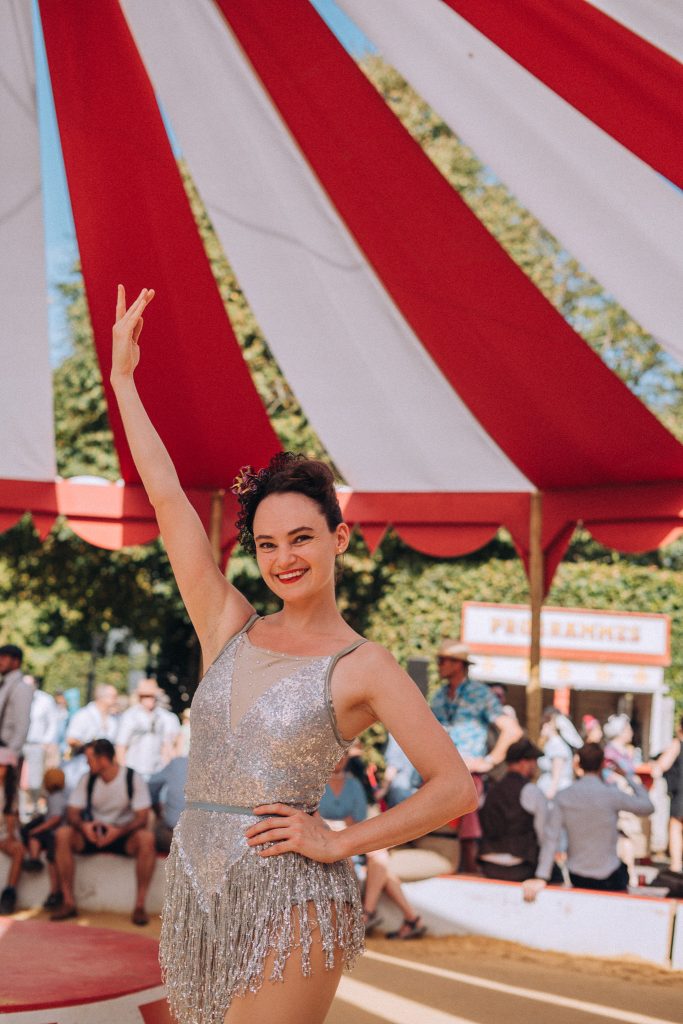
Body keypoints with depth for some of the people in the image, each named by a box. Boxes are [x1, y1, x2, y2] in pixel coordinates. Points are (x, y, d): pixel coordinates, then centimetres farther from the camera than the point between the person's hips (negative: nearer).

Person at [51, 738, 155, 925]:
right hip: (93, 833, 3)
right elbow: (72, 813, -4)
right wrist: (83, 825, -28)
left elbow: (142, 817, -17)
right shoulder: (87, 780, 0)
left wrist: (118, 832, -34)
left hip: (124, 834, -3)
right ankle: (69, 903, -22)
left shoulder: (133, 778, -10)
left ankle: (140, 906, -29)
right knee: (62, 834, -24)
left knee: (146, 839, -35)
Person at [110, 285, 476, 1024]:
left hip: (288, 903, -5)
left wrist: (339, 842, -9)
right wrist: (122, 379, 8)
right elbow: (167, 500, 7)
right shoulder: (228, 630, 8)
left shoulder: (363, 668, -4)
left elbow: (455, 789, -5)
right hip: (194, 889, 5)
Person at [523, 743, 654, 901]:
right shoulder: (611, 794, -16)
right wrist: (634, 782, 16)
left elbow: (551, 838, -9)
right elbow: (647, 807, -1)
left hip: (577, 877, 3)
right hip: (609, 877, -3)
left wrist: (541, 878, -9)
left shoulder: (563, 796, -7)